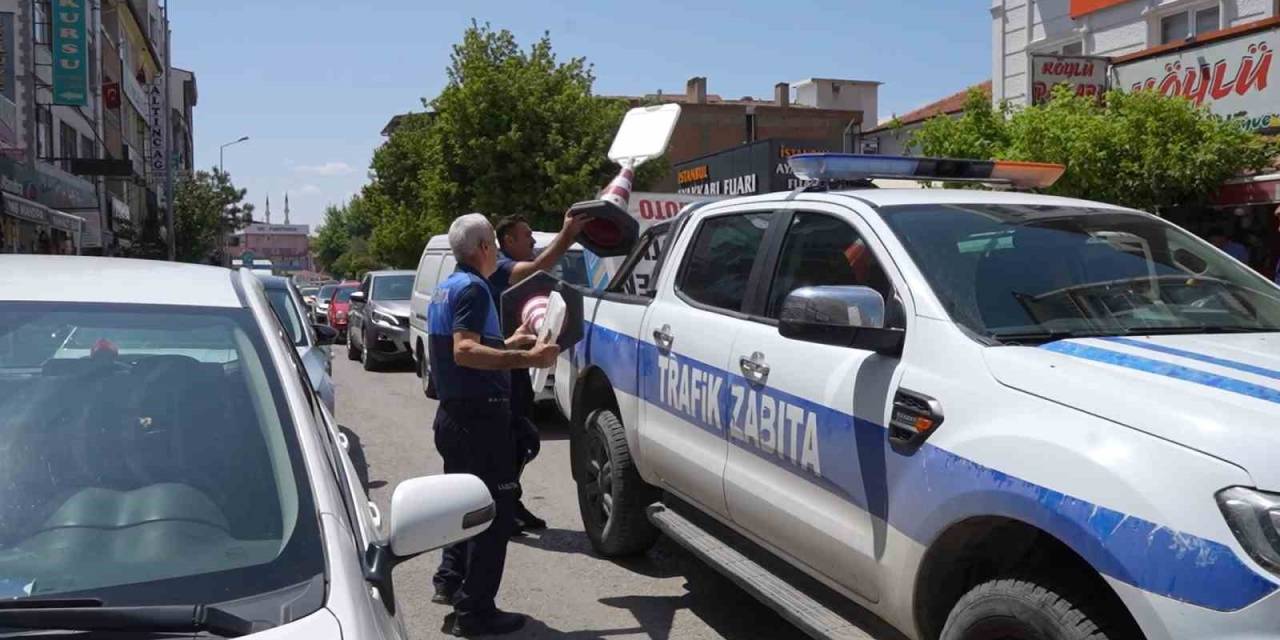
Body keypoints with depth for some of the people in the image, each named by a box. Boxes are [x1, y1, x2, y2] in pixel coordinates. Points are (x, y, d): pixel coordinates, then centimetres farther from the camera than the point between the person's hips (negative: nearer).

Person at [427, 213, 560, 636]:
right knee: (493, 511, -4)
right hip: (480, 415, -10)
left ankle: (450, 579, 32)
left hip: (453, 412, 10)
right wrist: (526, 359, -33)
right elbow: (465, 352, -28)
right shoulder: (472, 289, -16)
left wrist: (508, 344, 24)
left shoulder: (446, 288, 14)